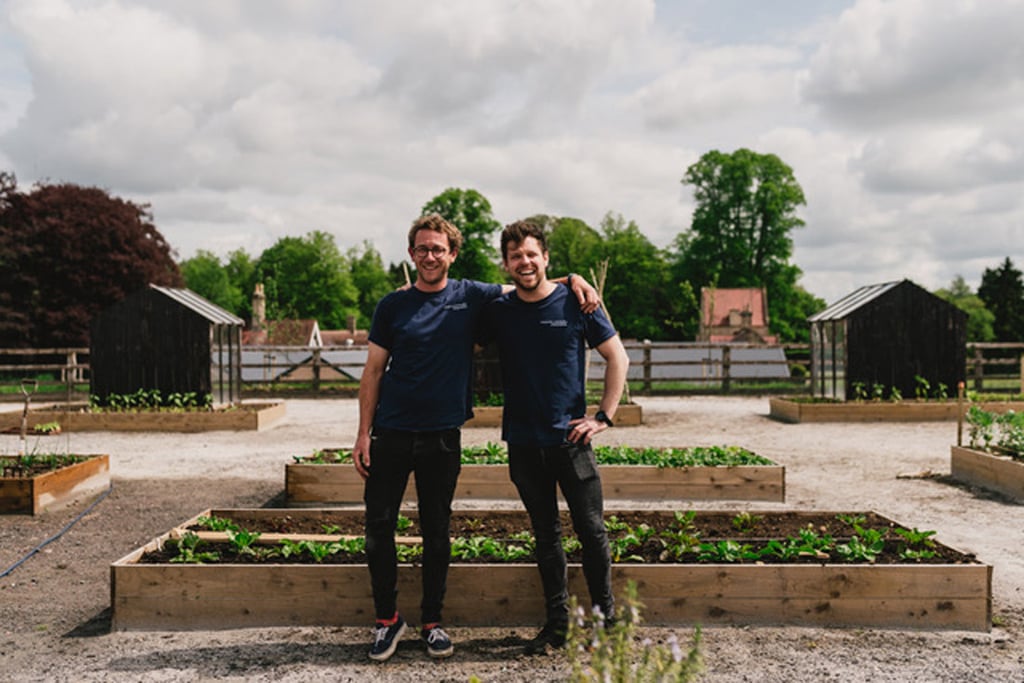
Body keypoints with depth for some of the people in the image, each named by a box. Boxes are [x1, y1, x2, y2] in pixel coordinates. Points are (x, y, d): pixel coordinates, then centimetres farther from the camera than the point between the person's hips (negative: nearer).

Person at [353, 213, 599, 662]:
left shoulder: (470, 297, 2)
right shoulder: (393, 305, 2)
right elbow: (373, 372, 4)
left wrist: (573, 280, -6)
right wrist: (363, 434, -1)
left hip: (443, 436, 0)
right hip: (391, 434, 0)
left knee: (437, 532, 9)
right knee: (378, 527, 2)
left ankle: (431, 621, 23)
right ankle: (387, 619, 19)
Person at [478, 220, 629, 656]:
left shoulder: (575, 304, -4)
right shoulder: (497, 311, 3)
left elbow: (617, 358, 2)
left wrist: (603, 416, -3)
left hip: (570, 437, -2)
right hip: (523, 443, 3)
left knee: (591, 530, 2)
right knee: (546, 534, 12)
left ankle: (606, 619, 18)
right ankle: (556, 623, 22)